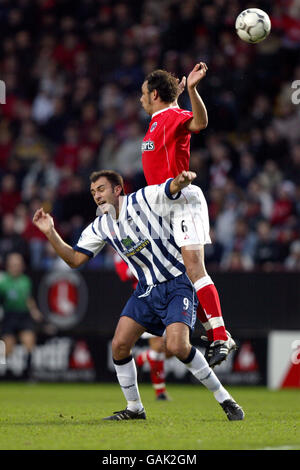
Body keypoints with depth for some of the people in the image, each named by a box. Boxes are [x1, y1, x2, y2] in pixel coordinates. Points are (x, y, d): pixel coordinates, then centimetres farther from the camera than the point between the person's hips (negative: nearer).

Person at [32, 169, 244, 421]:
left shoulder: (145, 199, -8)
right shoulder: (101, 226, 8)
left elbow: (174, 187, -20)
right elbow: (74, 258, 9)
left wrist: (183, 179, -45)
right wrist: (50, 232, -4)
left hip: (178, 284, -6)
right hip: (146, 289, 6)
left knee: (177, 346, -23)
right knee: (119, 345, -7)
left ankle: (224, 398, -8)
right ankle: (134, 408, 11)